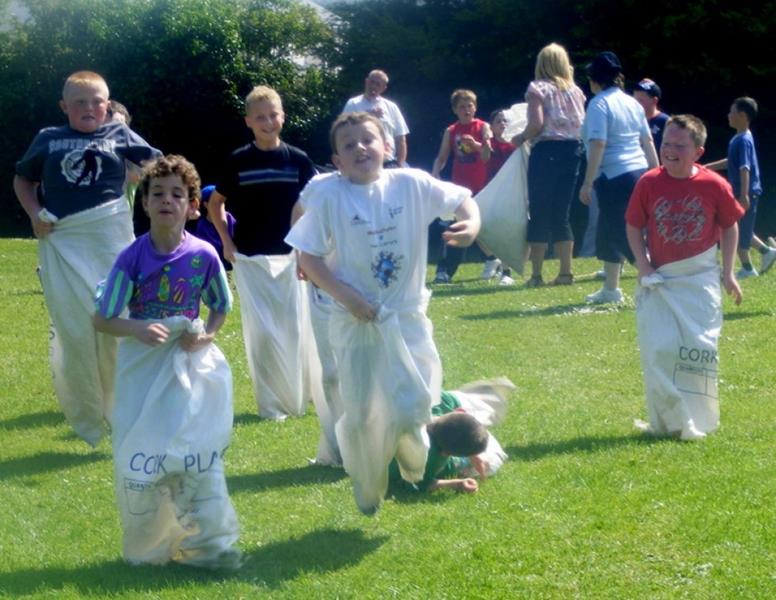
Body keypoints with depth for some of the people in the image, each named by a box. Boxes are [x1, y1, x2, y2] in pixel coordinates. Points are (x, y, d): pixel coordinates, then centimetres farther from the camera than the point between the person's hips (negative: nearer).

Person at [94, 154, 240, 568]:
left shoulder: (203, 255, -9)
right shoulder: (132, 259, -12)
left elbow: (221, 308, 7)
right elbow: (101, 319, -7)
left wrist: (206, 336, -13)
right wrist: (138, 329, -25)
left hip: (190, 362, 1)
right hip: (143, 363, -1)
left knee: (199, 454, 1)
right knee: (140, 455, 2)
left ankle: (206, 541, 11)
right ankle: (148, 546, 18)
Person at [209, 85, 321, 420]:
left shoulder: (297, 160, 0)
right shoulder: (238, 162, -2)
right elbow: (215, 203, 10)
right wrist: (227, 243, 2)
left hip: (289, 257, 1)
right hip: (250, 259, -1)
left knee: (296, 328, 3)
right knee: (261, 332, -1)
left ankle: (302, 394, 20)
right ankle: (271, 403, 7)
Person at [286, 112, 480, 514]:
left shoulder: (411, 185, -6)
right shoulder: (327, 195, -12)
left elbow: (461, 199, 2)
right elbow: (308, 258, -9)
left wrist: (471, 224, -20)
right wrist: (346, 296, -18)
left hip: (407, 317, 1)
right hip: (355, 320, -1)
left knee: (411, 409, -2)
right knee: (361, 416, 8)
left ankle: (415, 470, 32)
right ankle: (367, 495, 32)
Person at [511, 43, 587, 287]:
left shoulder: (538, 88, -4)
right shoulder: (575, 91, 10)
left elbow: (536, 124, -16)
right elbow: (584, 126, 6)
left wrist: (521, 138, 0)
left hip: (546, 150, -5)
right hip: (572, 150, 5)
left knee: (539, 214, 0)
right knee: (561, 214, 12)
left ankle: (536, 274, -2)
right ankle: (565, 272, 9)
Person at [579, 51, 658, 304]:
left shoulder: (599, 104, -11)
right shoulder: (632, 102, 13)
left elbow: (598, 144, -19)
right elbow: (648, 142, 14)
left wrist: (588, 182, -18)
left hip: (615, 177, -9)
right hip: (639, 172, 9)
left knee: (629, 238, -7)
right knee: (607, 234, 20)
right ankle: (610, 289, 29)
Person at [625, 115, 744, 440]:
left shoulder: (715, 186, -10)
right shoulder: (649, 183, -8)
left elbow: (730, 227, 3)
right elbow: (634, 226, 2)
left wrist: (728, 273, 1)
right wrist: (643, 266, -9)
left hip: (700, 279, -1)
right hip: (659, 279, 1)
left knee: (699, 349, 0)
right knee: (659, 352, -2)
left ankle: (695, 422, 13)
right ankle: (664, 422, 11)